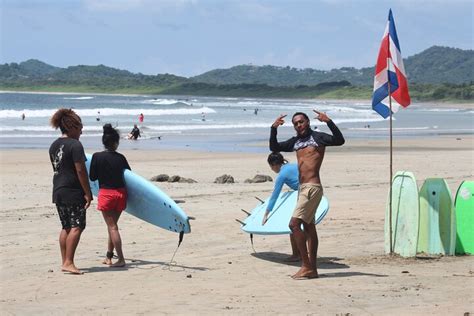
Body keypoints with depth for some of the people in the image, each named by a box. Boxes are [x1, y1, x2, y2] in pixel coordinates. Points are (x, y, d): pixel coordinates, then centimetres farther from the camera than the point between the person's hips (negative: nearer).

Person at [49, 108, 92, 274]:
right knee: (76, 226, -6)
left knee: (66, 227, 14)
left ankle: (65, 262, 15)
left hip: (58, 191, 8)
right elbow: (80, 170, -17)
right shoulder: (75, 145, -14)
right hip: (73, 192, -8)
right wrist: (88, 193, -13)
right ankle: (68, 262, -12)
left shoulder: (54, 146, 12)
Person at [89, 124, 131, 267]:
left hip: (106, 194, -3)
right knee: (113, 225, 16)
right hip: (121, 193, 4)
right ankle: (109, 256, 23)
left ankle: (121, 259, -6)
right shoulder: (121, 158, -1)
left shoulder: (97, 157, -8)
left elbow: (92, 177, -3)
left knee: (112, 227, -1)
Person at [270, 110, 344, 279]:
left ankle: (306, 266, -11)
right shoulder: (295, 141, 16)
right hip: (303, 187, 9)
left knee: (294, 224, -15)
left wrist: (328, 122, -28)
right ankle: (312, 268, 16)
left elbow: (339, 140, -19)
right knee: (308, 227, 11)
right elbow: (274, 147, 18)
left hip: (312, 187, -9)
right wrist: (274, 128, 6)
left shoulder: (318, 137, -4)